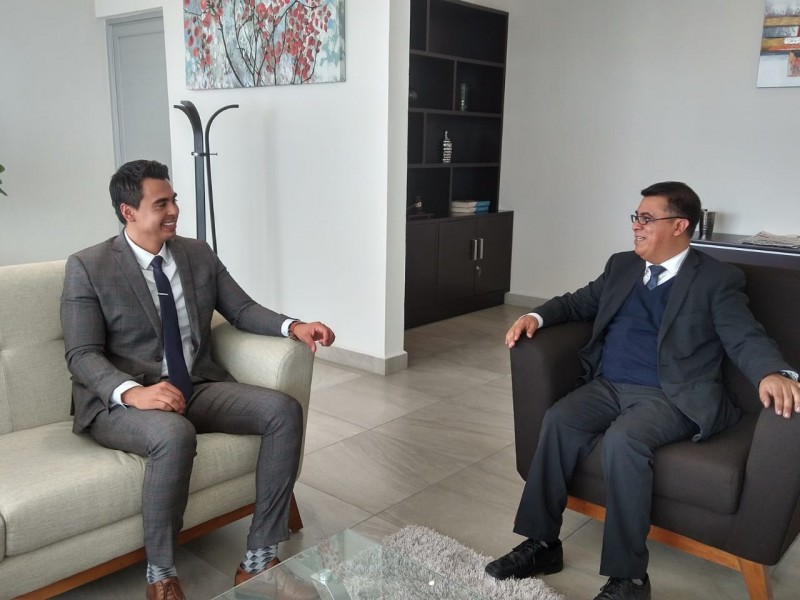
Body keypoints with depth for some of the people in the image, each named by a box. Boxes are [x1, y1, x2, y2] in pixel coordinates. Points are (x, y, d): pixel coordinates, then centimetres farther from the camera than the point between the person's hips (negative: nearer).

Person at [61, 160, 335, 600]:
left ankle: (259, 558, -12)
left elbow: (242, 310, 10)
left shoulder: (199, 254, 9)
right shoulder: (87, 267, -6)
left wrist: (293, 326, -10)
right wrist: (133, 393, -32)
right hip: (119, 402, -5)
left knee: (284, 410, -18)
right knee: (175, 435, -39)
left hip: (198, 387, 5)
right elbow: (82, 355, -12)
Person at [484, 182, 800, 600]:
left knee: (623, 440, -34)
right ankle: (542, 544, -14)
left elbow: (746, 338, -10)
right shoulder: (621, 266, 17)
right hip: (608, 386, 5)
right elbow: (579, 303, 25)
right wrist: (536, 316, 5)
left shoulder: (718, 279, 0)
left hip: (671, 396, -5)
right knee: (558, 420, -24)